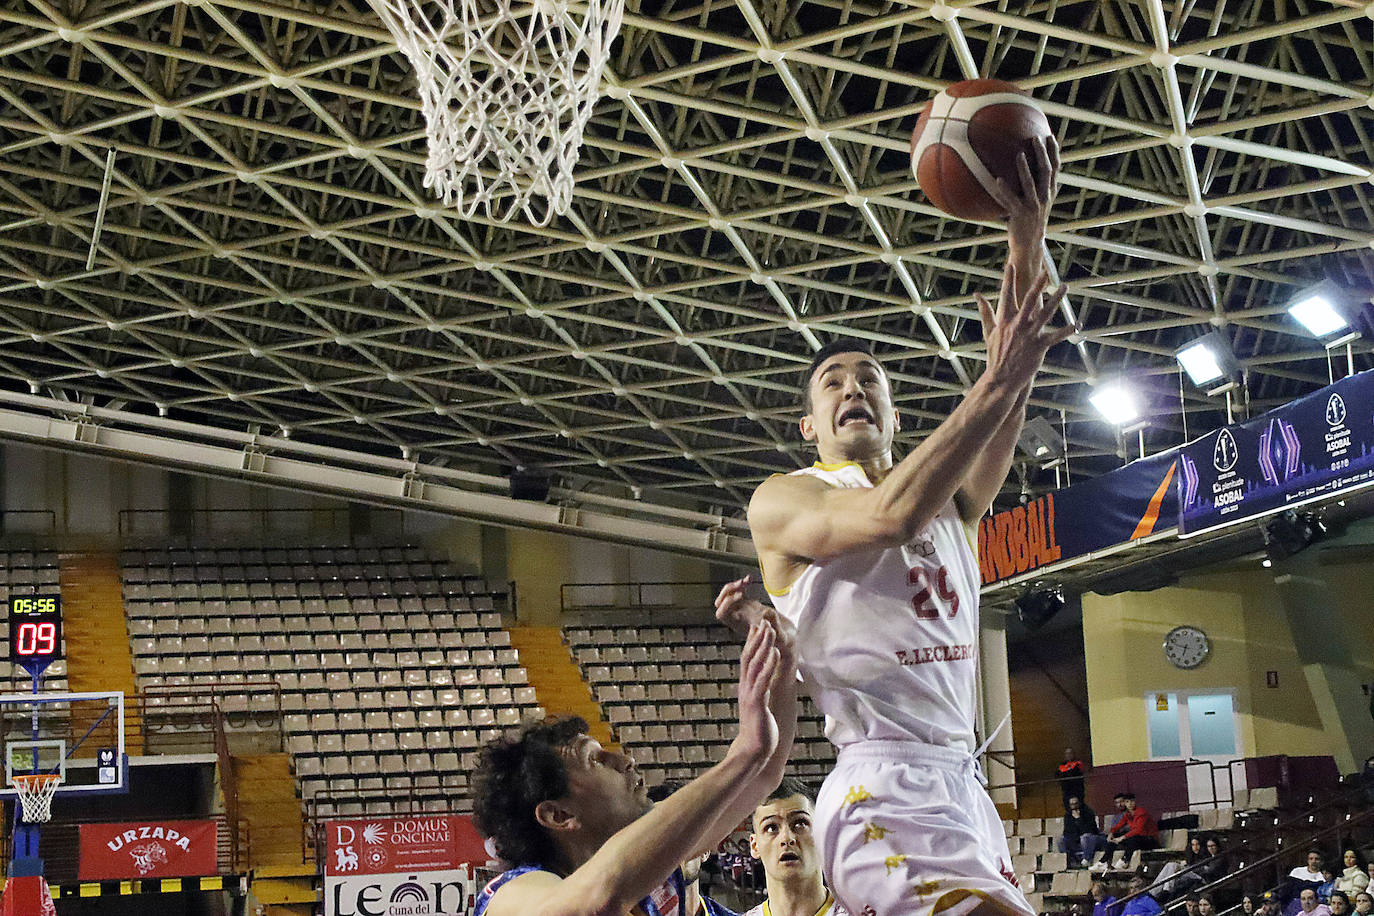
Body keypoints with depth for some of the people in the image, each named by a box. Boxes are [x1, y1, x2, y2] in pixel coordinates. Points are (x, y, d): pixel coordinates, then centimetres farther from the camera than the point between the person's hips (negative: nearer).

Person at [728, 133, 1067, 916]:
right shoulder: (783, 501, 2)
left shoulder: (950, 499, 20)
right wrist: (997, 381, -20)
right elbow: (891, 514, -19)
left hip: (960, 781, 7)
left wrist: (1031, 239, -10)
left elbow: (1011, 409, 3)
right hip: (885, 791, -7)